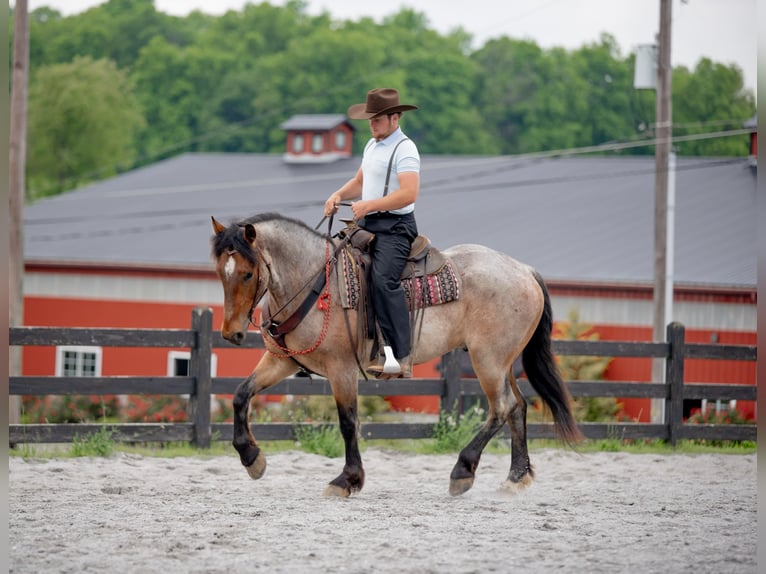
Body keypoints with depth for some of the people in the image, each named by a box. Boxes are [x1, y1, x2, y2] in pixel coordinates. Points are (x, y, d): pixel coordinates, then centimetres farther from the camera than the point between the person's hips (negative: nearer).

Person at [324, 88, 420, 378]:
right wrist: (339, 195, 8)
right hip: (367, 223, 10)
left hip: (395, 226, -10)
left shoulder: (404, 149, -12)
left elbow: (409, 194, -23)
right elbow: (360, 182, 28)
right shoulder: (372, 145, 18)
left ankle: (401, 358, -29)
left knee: (384, 279, -27)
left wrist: (368, 205, -24)